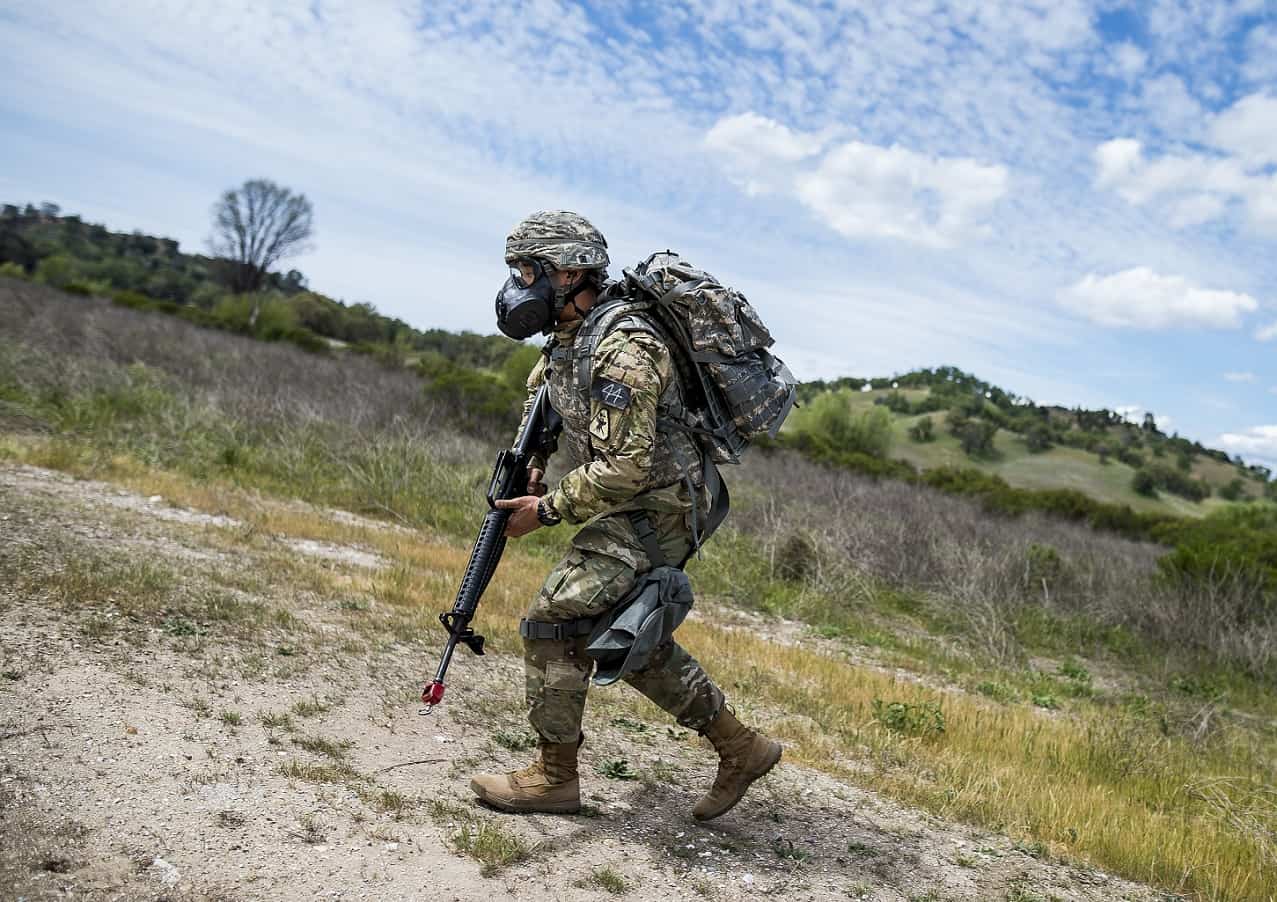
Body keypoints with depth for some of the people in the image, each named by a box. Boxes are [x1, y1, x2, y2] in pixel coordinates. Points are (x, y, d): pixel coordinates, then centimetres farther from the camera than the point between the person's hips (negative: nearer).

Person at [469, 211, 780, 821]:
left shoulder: (621, 350, -25)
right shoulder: (570, 335, 6)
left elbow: (626, 468, -27)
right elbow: (541, 388, 28)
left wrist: (547, 510, -18)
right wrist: (532, 463, 14)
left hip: (651, 512, -10)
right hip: (637, 511, 10)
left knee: (553, 623, -9)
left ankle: (555, 776, 6)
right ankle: (740, 749, 24)